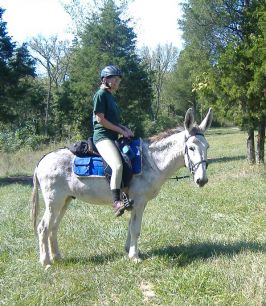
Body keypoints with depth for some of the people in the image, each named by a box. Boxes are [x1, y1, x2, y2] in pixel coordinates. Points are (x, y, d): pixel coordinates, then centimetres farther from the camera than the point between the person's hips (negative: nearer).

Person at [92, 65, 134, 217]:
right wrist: (121, 130, -11)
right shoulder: (101, 94, -6)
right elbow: (100, 119, -13)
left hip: (113, 137, 10)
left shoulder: (112, 96, 21)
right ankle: (117, 202, -29)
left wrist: (125, 128, 5)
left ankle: (127, 195, 6)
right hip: (102, 136, -10)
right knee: (118, 165, -29)